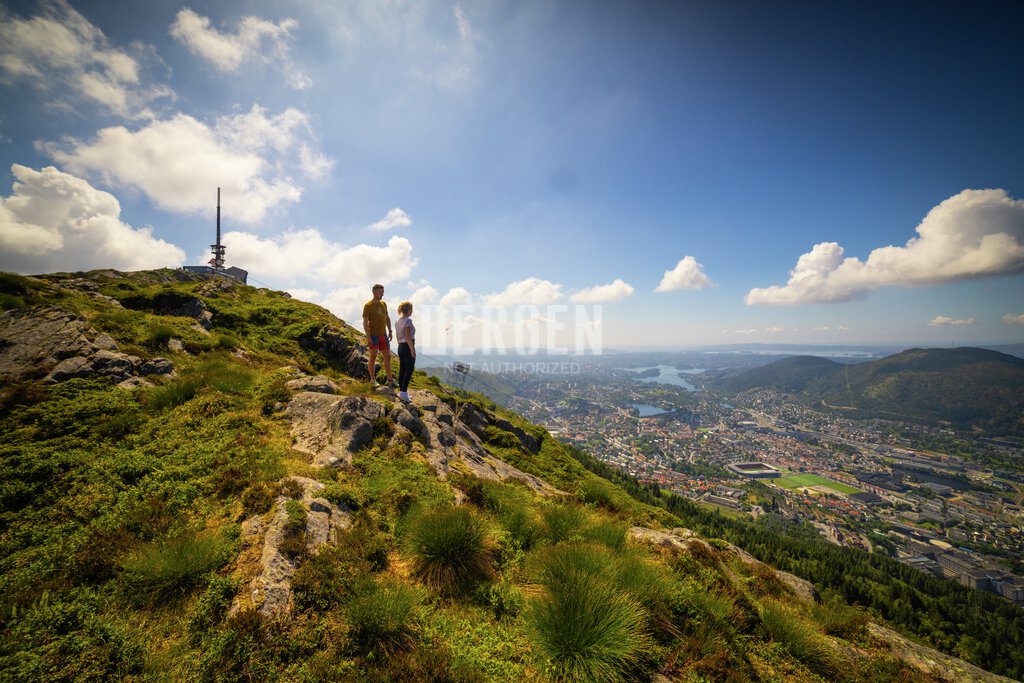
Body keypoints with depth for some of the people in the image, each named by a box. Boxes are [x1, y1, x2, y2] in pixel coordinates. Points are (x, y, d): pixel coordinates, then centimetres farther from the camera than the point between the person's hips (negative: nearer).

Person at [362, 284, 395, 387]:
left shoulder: (383, 304, 11)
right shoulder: (368, 306, -8)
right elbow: (365, 322, -12)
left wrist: (390, 331, 13)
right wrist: (368, 337, -18)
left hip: (383, 335, 6)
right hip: (373, 335, -6)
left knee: (387, 356, 7)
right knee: (373, 357, -1)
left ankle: (390, 380, 14)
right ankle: (373, 380, 9)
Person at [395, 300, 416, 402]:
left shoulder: (398, 321, 12)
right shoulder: (408, 320, -14)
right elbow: (408, 337, -20)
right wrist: (412, 350, -17)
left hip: (400, 347, 9)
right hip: (408, 347, -9)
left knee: (402, 370, 11)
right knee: (409, 370, -7)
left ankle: (401, 391, 16)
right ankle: (403, 392, -10)